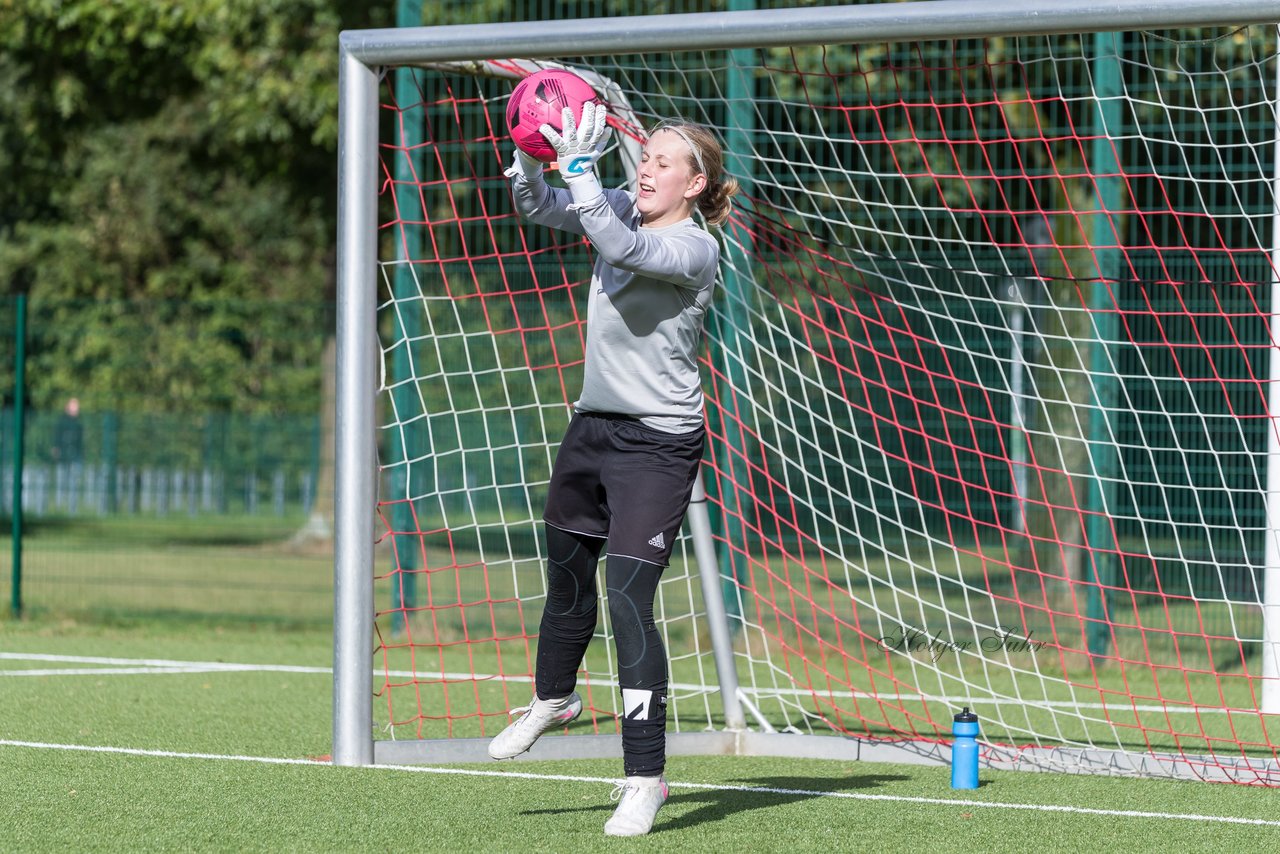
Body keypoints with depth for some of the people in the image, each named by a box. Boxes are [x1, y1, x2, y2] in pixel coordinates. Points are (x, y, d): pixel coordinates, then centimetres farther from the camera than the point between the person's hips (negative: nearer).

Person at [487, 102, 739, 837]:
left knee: (630, 598, -15)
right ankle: (554, 698, 52)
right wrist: (532, 155, -15)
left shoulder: (697, 249, -17)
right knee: (567, 575, 24)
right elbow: (539, 208, 3)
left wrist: (580, 165, -32)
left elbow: (619, 247, -33)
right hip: (594, 425, 8)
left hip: (658, 444, -8)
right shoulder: (624, 209, 5)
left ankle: (646, 777, -10)